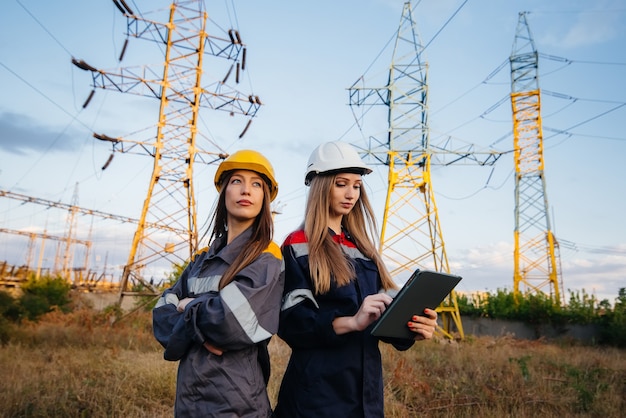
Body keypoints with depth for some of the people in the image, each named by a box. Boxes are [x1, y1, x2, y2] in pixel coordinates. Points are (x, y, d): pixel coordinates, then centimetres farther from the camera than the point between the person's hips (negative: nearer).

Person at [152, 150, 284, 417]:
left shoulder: (267, 259, -11)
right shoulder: (204, 259, 9)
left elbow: (235, 321, -24)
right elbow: (162, 311, 3)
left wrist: (189, 307, -6)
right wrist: (197, 331, -17)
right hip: (189, 395, 6)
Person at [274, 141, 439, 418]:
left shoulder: (361, 247, 12)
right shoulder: (298, 247, -7)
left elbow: (381, 317, 12)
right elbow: (290, 321, -17)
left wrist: (411, 328, -8)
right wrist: (351, 322, -30)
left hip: (367, 387, 6)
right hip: (318, 390, -6)